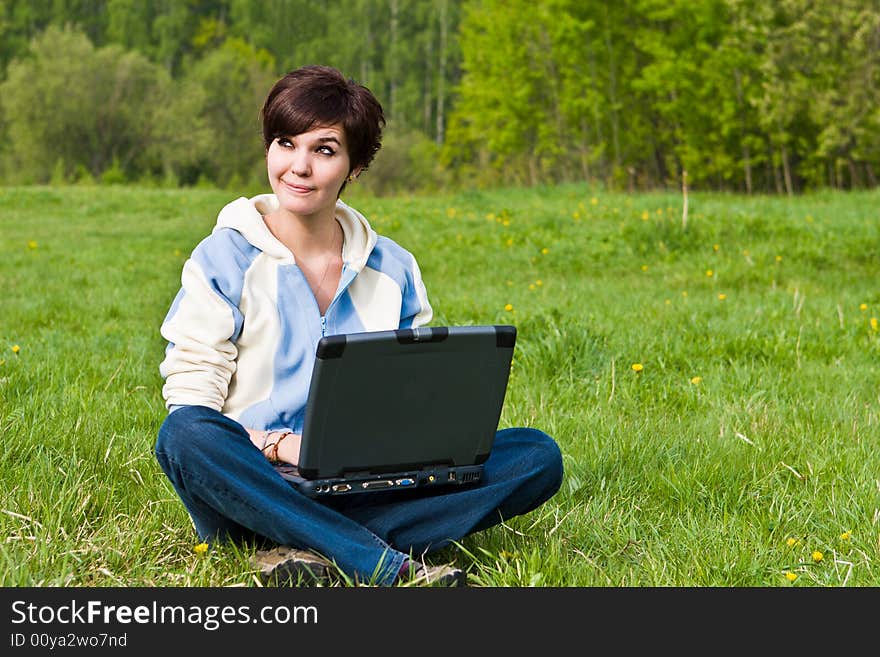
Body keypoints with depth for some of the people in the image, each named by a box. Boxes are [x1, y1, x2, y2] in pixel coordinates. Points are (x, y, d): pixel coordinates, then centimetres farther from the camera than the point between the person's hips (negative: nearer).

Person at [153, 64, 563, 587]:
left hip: (365, 491, 3)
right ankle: (394, 568, -39)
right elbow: (190, 391, -6)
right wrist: (279, 444, -22)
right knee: (186, 434, -36)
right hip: (255, 486, -3)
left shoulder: (393, 269, 11)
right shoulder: (225, 259, 1)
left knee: (538, 455, -15)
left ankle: (313, 548, -30)